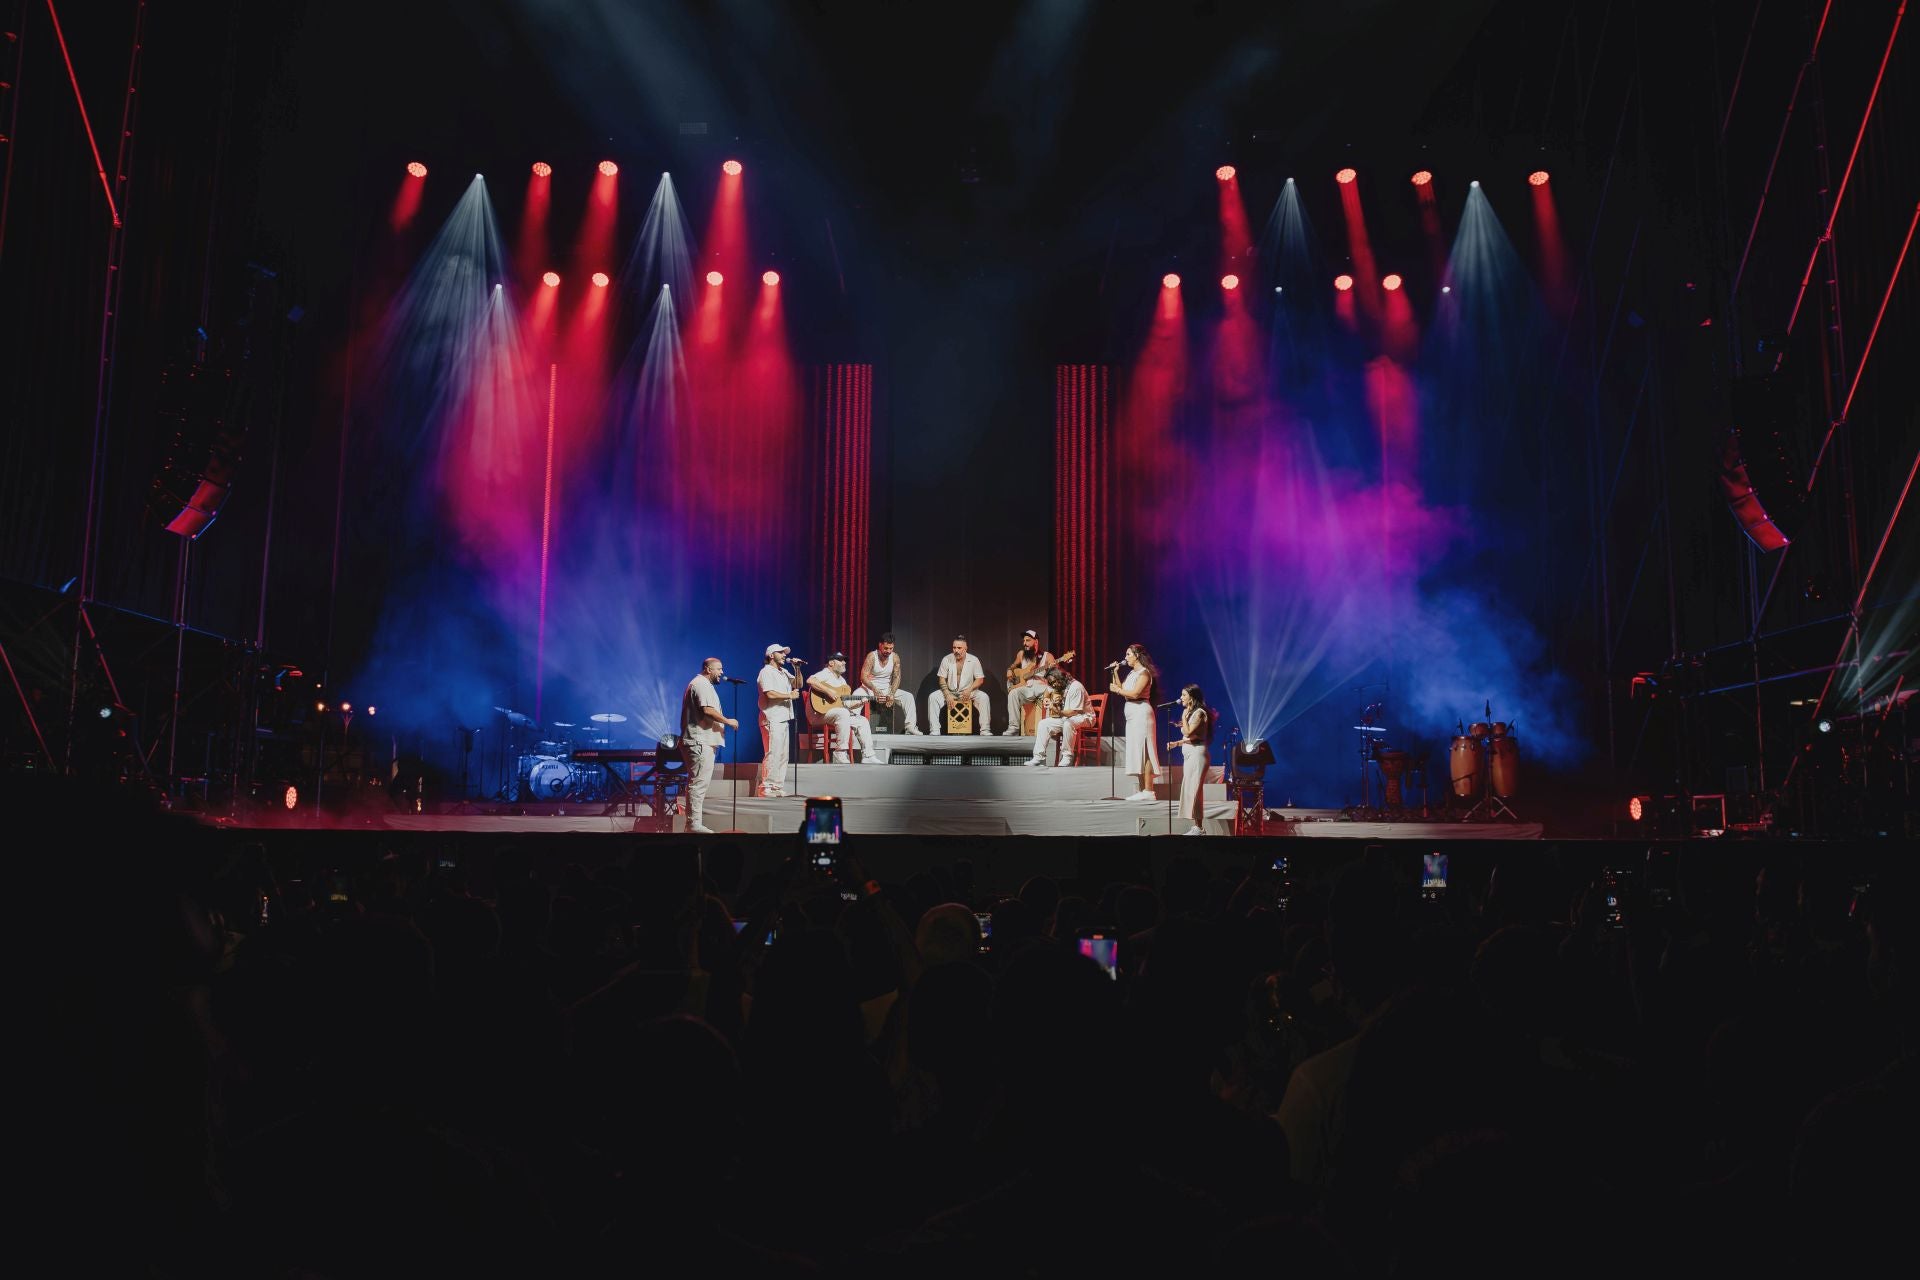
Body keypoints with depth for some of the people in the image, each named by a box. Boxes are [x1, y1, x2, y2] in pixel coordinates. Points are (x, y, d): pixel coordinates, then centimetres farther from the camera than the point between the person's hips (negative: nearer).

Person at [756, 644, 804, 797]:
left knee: (782, 755, 8)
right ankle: (765, 787, -12)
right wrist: (790, 695, -9)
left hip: (783, 718, 9)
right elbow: (770, 694, -18)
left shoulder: (784, 671, 21)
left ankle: (777, 786, 12)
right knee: (772, 753, -13)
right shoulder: (766, 672, -6)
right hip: (772, 719, -9)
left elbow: (798, 685, 19)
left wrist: (797, 669, 7)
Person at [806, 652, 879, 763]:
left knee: (862, 721, 0)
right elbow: (810, 680, -30)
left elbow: (846, 705, 21)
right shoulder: (825, 674, -6)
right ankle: (840, 754, -32)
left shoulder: (841, 680, 22)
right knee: (843, 713, -35)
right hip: (820, 713, -9)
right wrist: (828, 691, -29)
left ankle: (867, 757, 0)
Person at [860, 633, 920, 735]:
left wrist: (892, 694, -19)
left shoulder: (895, 657, -2)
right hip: (871, 688, -4)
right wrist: (875, 691, -37)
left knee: (908, 696, -14)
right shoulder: (872, 656, -15)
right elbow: (863, 677, -22)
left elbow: (896, 677, -3)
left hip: (887, 689, 4)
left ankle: (910, 726, -17)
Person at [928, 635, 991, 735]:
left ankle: (984, 730, -23)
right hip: (950, 691, 1)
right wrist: (947, 695, -17)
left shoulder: (973, 660, -7)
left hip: (968, 692, -1)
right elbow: (942, 679, -1)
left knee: (983, 697, -28)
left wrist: (969, 690, -24)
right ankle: (935, 731, -20)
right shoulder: (946, 660, -5)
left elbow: (980, 679, -5)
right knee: (933, 697, -23)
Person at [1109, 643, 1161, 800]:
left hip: (1141, 712, -9)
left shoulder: (1144, 672, -9)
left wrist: (1117, 689, -8)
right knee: (1136, 752, 8)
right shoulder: (1132, 673, 19)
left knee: (1143, 752, -11)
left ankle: (1148, 791, -13)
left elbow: (1134, 693, -19)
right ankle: (1142, 790, 10)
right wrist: (1115, 673, 12)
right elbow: (1121, 689, 17)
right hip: (1132, 715, 9)